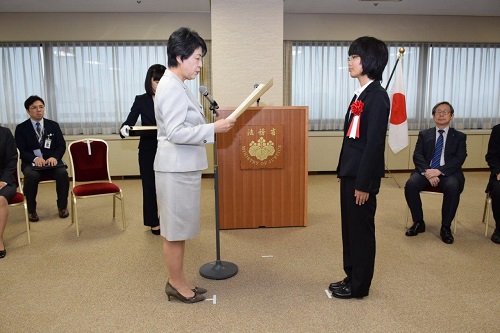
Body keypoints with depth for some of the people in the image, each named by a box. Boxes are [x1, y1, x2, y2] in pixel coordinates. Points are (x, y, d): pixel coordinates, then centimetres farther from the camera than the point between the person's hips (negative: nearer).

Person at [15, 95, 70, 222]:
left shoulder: (53, 125, 11)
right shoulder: (21, 128, 5)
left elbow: (61, 146, 4)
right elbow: (20, 151, -3)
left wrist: (54, 157, -18)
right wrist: (35, 158, -23)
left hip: (51, 161, 1)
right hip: (31, 163, -1)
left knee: (62, 173, -31)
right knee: (32, 176, -36)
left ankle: (62, 206, -10)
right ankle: (31, 210, -14)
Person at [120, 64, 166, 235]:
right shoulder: (141, 100, 1)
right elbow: (130, 121, -3)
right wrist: (124, 128, -26)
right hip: (148, 150, 0)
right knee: (150, 185, 8)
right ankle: (153, 222, 23)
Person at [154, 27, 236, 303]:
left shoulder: (175, 85, 14)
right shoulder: (171, 88, -17)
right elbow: (176, 133, -23)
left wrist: (212, 125, 17)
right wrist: (213, 128, -20)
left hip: (183, 167, 10)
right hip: (176, 169, -10)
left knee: (179, 229, 16)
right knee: (175, 230, 3)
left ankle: (178, 280, 29)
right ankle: (176, 283, 19)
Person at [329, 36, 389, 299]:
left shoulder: (377, 96, -15)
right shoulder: (360, 94, 12)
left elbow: (375, 143, -19)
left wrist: (364, 183, -19)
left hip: (362, 175, -9)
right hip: (350, 173, 9)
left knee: (361, 230, 4)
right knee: (349, 227, 16)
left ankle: (359, 286, 20)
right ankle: (351, 277, 32)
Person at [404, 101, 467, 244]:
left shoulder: (459, 136, 12)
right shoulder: (424, 134, 15)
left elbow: (459, 159, -2)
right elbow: (417, 156, 3)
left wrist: (439, 171, -18)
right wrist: (427, 171, -17)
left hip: (448, 173, -1)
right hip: (426, 171, 1)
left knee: (453, 187, -35)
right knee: (410, 184, -30)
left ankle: (445, 227, -18)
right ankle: (418, 223, -12)